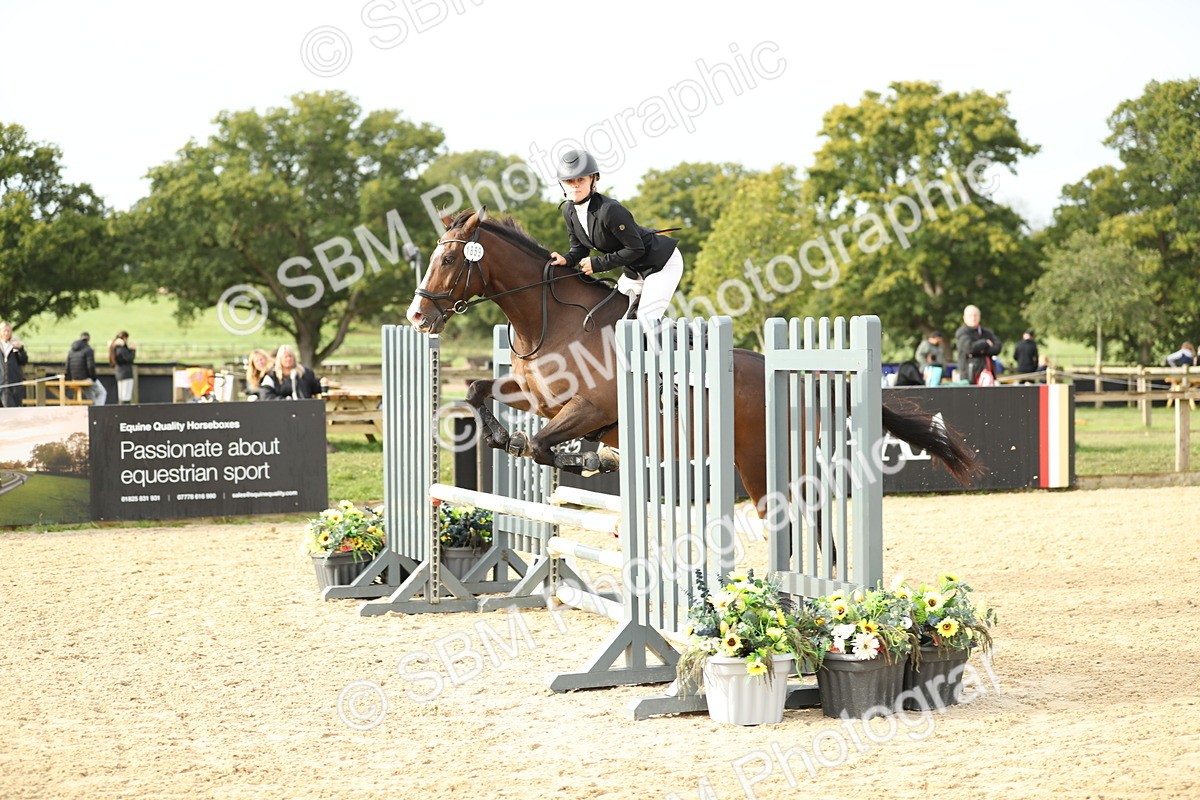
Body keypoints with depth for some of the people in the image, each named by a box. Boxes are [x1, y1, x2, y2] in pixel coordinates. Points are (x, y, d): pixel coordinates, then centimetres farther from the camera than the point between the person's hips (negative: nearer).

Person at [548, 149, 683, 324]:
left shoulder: (609, 210, -32)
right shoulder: (569, 211, -6)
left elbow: (635, 249, -26)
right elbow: (579, 248, 6)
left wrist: (597, 264, -25)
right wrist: (567, 260, -17)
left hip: (663, 262, -9)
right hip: (634, 269, 9)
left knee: (646, 319, -16)